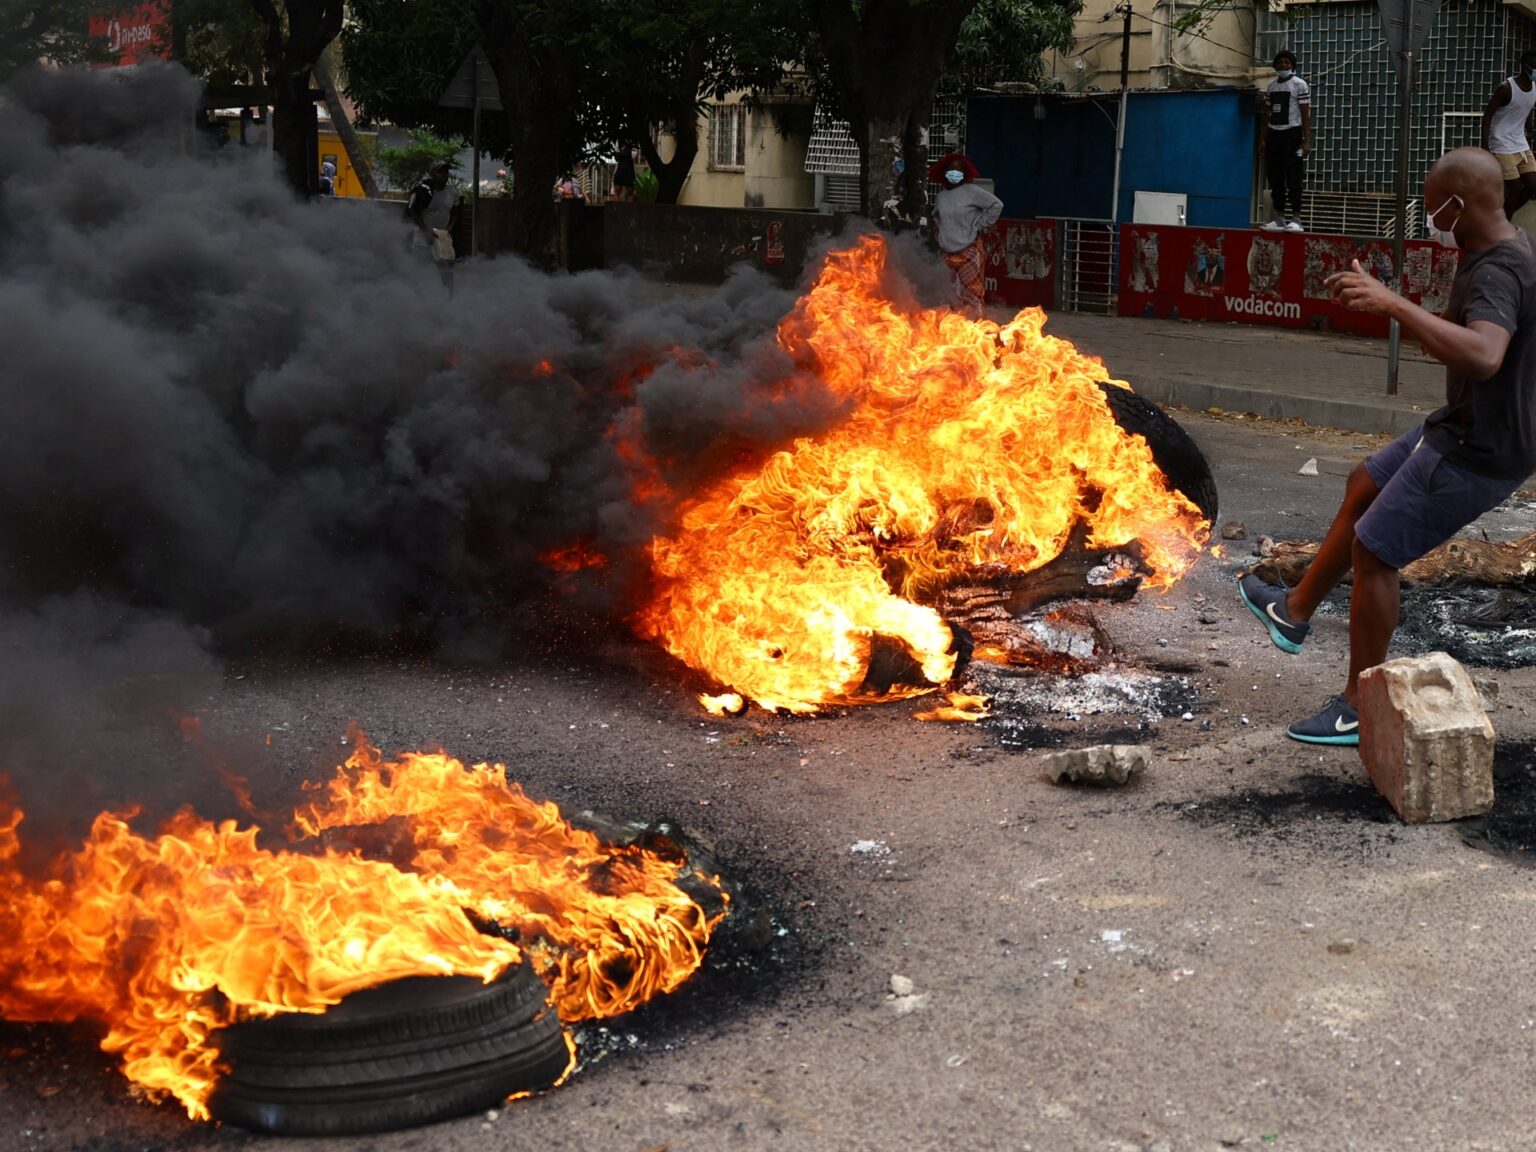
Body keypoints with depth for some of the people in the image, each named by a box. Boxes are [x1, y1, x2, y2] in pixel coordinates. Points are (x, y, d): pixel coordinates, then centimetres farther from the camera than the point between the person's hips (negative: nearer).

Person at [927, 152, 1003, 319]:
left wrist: (979, 225, -9)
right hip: (947, 255, 6)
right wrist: (937, 228, 13)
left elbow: (996, 205, -10)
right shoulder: (940, 197, 10)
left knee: (971, 296, -8)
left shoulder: (971, 192, -7)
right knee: (951, 297, 10)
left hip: (969, 252, -6)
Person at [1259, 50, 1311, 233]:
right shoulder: (1271, 86, 14)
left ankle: (1296, 220, -8)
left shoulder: (1299, 85, -4)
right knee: (1275, 179, 6)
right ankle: (1279, 219, 12)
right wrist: (1262, 139, 11)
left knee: (1293, 179, -8)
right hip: (1274, 135, 6)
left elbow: (1306, 115, -8)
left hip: (1292, 134, -6)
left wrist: (1307, 141, -14)